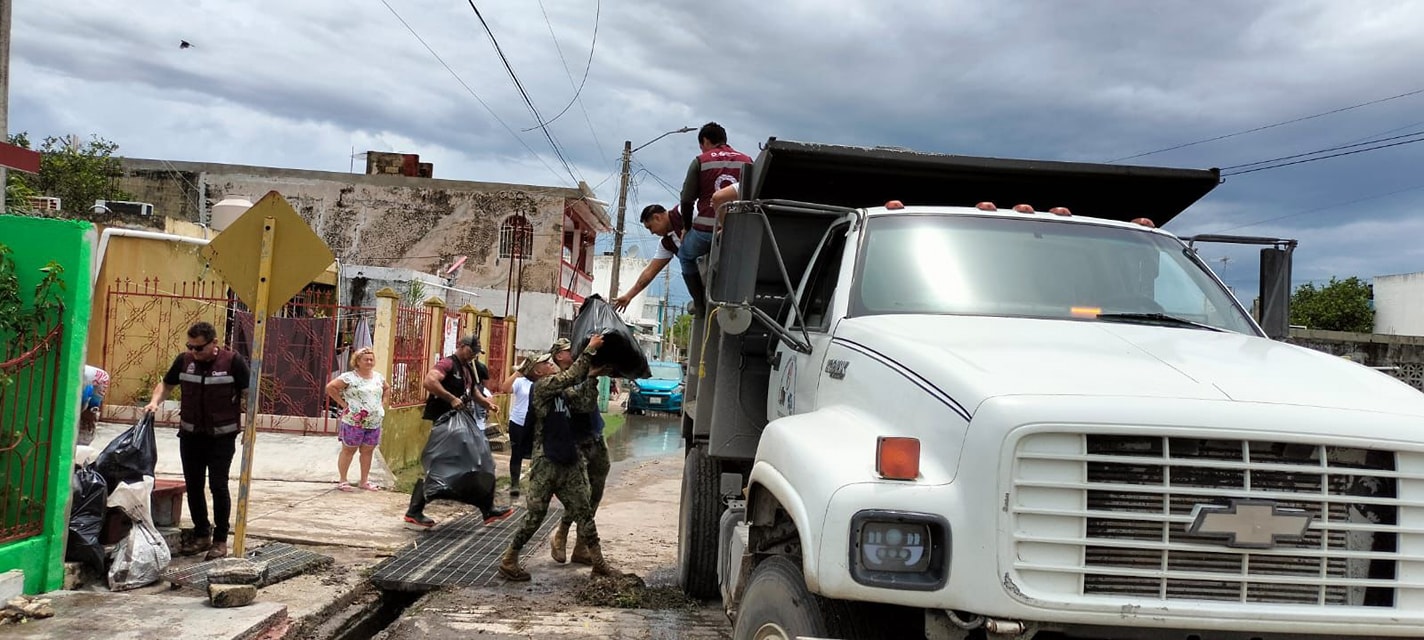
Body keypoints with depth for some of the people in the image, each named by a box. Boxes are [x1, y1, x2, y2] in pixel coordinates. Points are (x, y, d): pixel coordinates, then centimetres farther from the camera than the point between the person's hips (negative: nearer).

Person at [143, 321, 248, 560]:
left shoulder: (232, 361, -12)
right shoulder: (184, 360, 1)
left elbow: (248, 393, -7)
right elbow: (166, 383, 16)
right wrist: (155, 401, -3)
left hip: (222, 436, -4)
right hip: (190, 434, 5)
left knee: (218, 486, -2)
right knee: (193, 486, 10)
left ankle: (220, 538, 10)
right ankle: (201, 534, 25)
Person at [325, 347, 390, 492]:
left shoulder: (378, 377, 11)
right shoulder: (349, 377, -9)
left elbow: (387, 389, 28)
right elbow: (330, 387, -12)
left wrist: (383, 403, 13)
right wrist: (343, 403, -11)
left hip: (374, 423, 6)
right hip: (354, 422, -6)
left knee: (368, 451, 9)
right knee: (349, 450, 2)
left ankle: (364, 481, 18)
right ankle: (343, 481, 9)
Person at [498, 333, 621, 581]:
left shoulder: (558, 391, 16)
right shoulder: (541, 386, -8)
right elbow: (570, 376, -18)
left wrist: (592, 376, 7)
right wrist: (590, 350, -14)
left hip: (569, 462, 8)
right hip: (546, 463, -8)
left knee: (583, 512, 7)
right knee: (535, 515, -2)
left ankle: (598, 561, 11)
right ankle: (509, 559, 12)